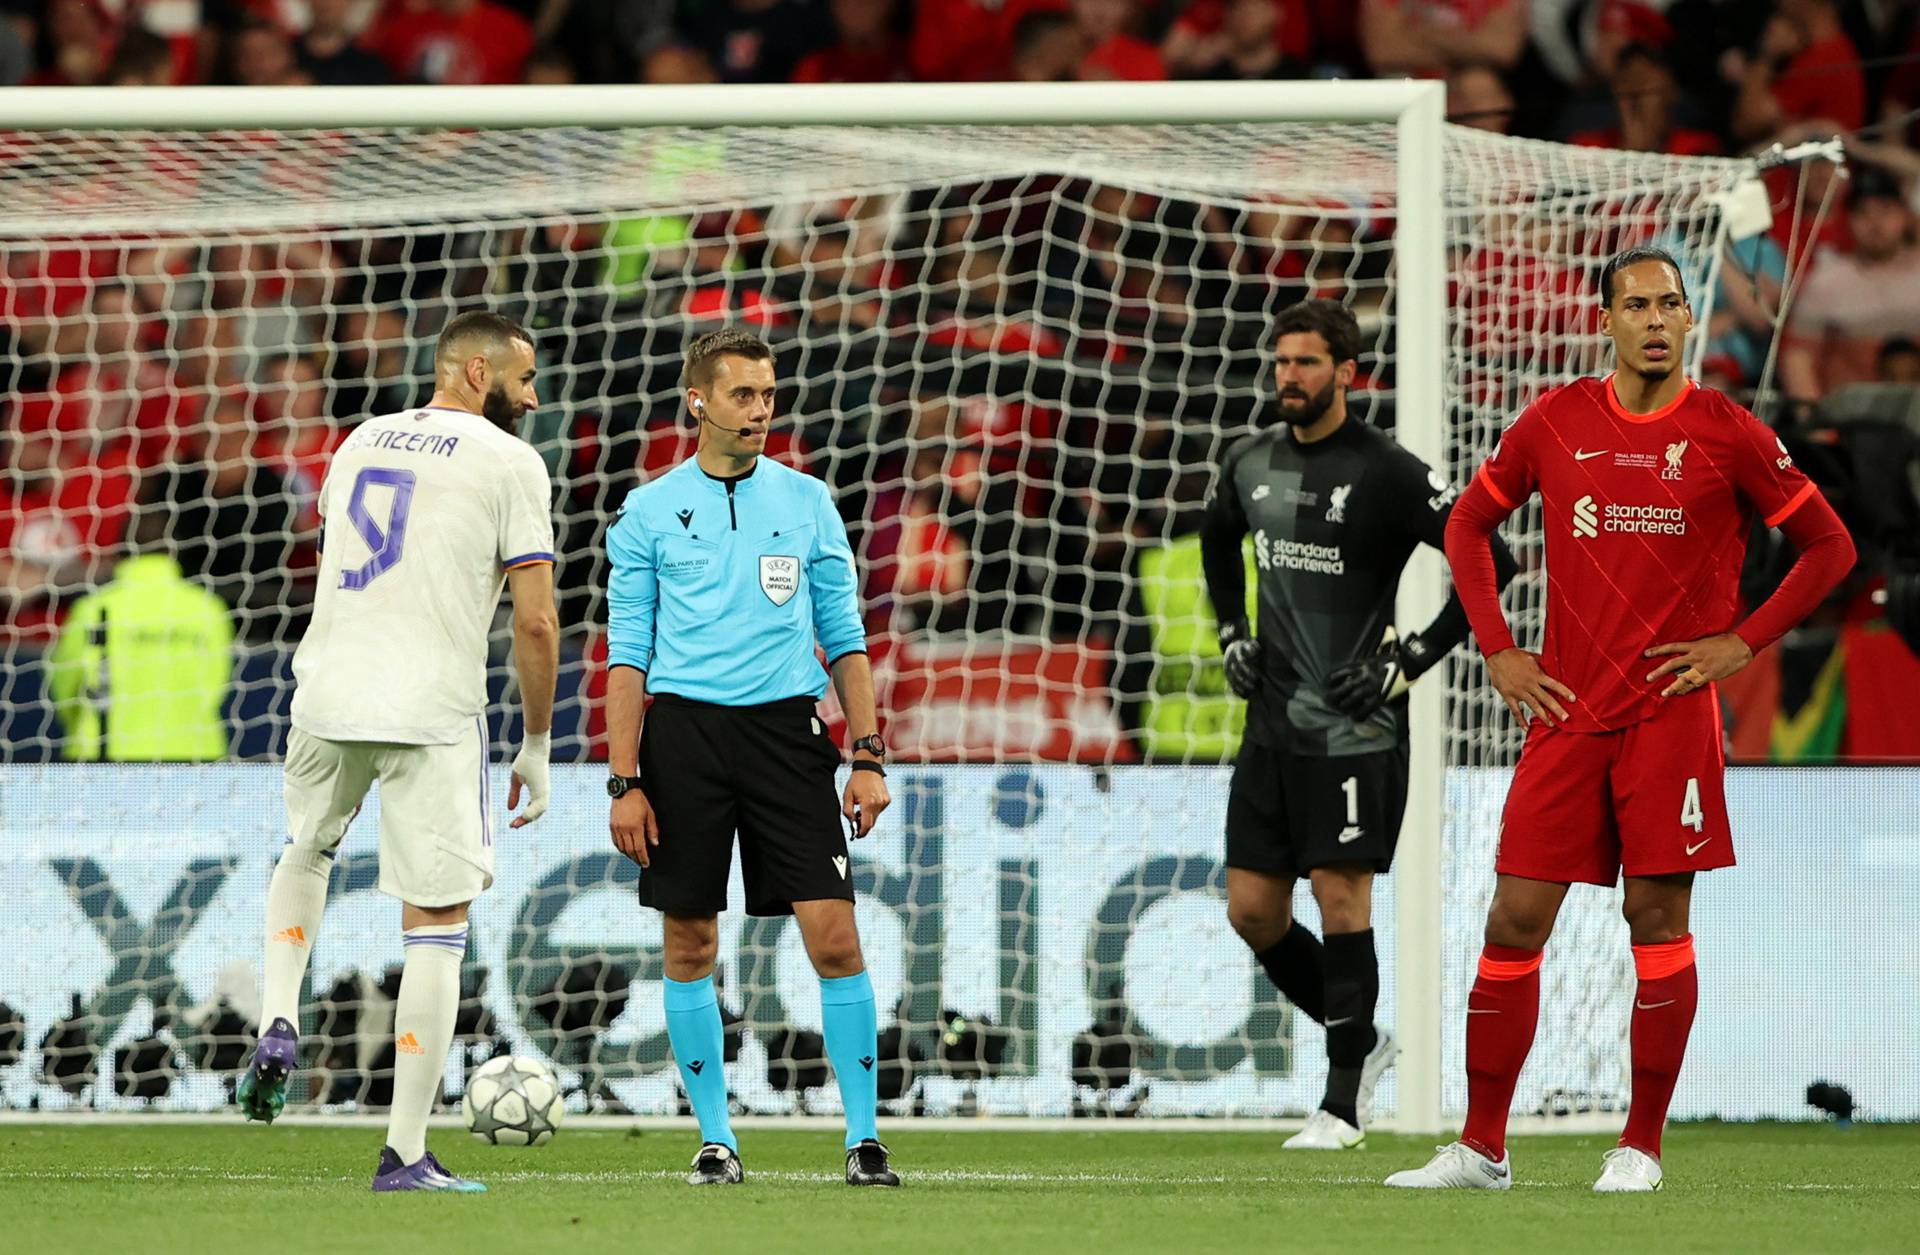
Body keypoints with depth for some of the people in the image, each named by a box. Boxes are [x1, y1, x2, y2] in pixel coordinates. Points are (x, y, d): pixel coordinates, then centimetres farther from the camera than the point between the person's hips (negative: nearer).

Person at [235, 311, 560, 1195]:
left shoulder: (361, 442, 16)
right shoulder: (509, 463, -2)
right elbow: (535, 623, -6)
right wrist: (536, 748, 4)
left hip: (326, 692, 5)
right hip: (431, 714, -5)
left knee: (307, 851, 34)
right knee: (437, 925, 3)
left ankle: (277, 1027, 15)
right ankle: (405, 1153, 0)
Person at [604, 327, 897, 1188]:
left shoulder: (806, 502, 10)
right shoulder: (650, 511, 5)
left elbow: (843, 637, 12)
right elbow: (627, 653, 5)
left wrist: (869, 755, 3)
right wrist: (625, 781, -3)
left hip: (786, 728, 1)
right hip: (684, 729, 0)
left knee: (833, 935, -8)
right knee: (690, 944, 2)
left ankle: (863, 1139, -3)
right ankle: (715, 1139, 12)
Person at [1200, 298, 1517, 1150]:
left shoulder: (1387, 473, -11)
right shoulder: (1250, 463, 8)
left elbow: (1490, 564, -12)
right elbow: (1218, 540, 30)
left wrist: (1411, 660, -13)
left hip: (1354, 725, -6)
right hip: (1273, 720, 6)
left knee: (1339, 894, -9)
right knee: (1252, 910, 4)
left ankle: (1343, 1104, -3)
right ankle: (1361, 1041, 24)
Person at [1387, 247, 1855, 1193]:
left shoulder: (1726, 433, -1)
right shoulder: (1555, 423, 6)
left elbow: (1829, 545, 5)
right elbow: (1467, 525, 18)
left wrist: (1743, 643, -3)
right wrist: (1497, 651, 8)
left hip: (1672, 713, -2)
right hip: (1567, 712, 2)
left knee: (1658, 918, -3)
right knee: (1514, 918, -1)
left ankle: (1641, 1148, 6)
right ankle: (1481, 1149, 6)